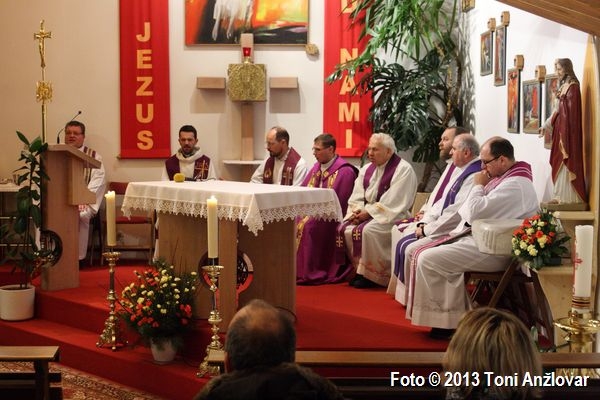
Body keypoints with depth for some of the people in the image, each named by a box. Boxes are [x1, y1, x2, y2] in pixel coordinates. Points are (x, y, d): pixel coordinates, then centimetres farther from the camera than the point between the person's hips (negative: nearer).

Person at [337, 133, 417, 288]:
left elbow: (392, 202, -18)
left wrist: (368, 212, -19)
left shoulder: (403, 169, -10)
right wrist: (356, 211, -10)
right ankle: (358, 270, -4)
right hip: (365, 213, 7)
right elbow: (356, 197, 11)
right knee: (344, 229, -15)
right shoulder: (366, 169, 14)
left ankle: (370, 275, -17)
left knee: (368, 230, -32)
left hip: (392, 216, -7)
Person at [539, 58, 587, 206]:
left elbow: (572, 111, -17)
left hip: (568, 128, -9)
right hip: (560, 128, 9)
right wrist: (546, 125, 15)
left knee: (568, 160, -8)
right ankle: (562, 195, 14)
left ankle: (569, 197, -5)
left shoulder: (572, 86, -12)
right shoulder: (564, 85, 16)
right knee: (560, 161, 9)